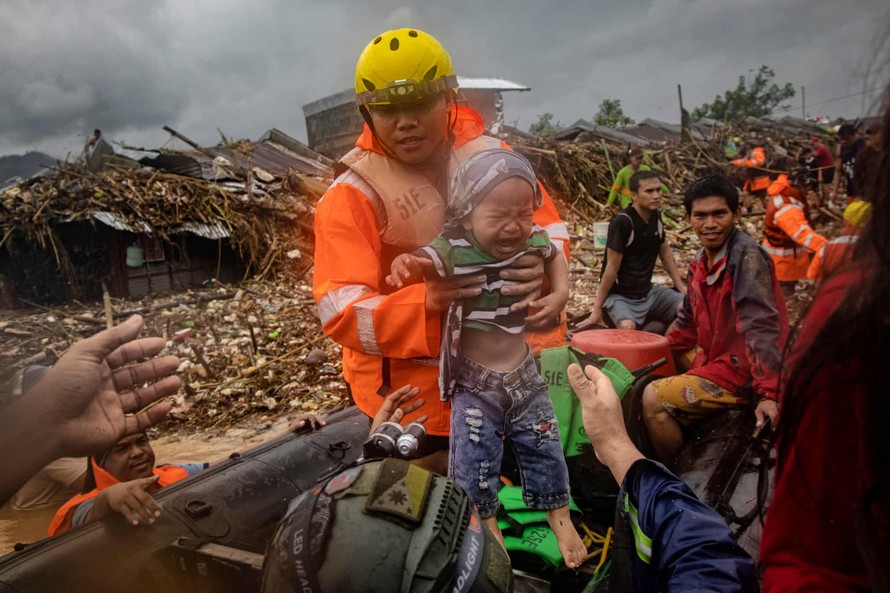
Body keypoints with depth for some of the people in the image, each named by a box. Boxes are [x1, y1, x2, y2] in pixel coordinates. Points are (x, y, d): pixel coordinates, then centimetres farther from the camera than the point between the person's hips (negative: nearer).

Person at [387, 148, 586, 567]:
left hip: (523, 372, 4)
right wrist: (405, 266, -55)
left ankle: (559, 515, 40)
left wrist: (560, 293, -2)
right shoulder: (454, 250, -21)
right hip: (475, 381, -3)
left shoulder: (534, 242, -8)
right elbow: (422, 262, -33)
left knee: (544, 446, 15)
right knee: (473, 458, 2)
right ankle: (486, 520, 31)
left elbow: (556, 257, 13)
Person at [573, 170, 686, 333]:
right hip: (620, 296, -7)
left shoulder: (656, 216, 2)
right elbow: (612, 267, -20)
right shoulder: (622, 222, -20)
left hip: (647, 291, 8)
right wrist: (597, 309, -16)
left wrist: (681, 286, 13)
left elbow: (665, 252, 16)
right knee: (628, 327, -35)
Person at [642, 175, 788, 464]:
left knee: (654, 398, -18)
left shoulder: (746, 256, -21)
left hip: (740, 374, -10)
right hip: (714, 357, 10)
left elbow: (761, 327, -29)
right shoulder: (701, 262, 6)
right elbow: (689, 320, 15)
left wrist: (769, 393, -33)